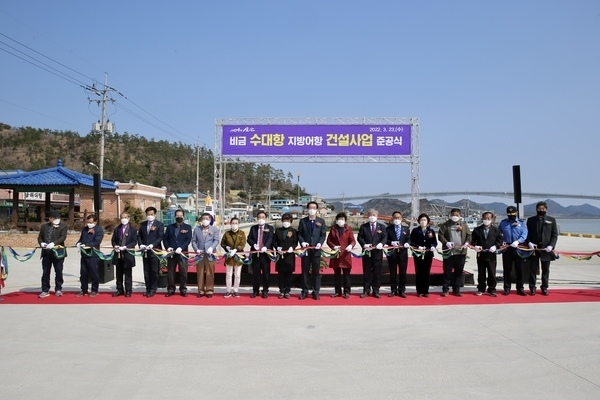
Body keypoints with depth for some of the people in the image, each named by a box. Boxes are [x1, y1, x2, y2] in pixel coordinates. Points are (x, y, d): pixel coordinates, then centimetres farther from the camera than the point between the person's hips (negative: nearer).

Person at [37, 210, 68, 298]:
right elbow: (40, 237, 14)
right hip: (46, 252, 3)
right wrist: (41, 243, -8)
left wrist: (53, 243, -24)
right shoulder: (44, 226, 14)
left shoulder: (63, 226, 3)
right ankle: (45, 290, 13)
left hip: (58, 252, -3)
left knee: (58, 272, 3)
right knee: (45, 272, 5)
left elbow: (63, 237, -10)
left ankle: (58, 289, 14)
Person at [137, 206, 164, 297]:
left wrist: (152, 245, -19)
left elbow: (160, 237, -8)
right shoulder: (142, 224, 13)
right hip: (145, 251, 5)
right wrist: (141, 244, -4)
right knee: (146, 271, 9)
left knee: (154, 271, 0)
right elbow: (139, 236, 13)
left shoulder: (159, 224, -2)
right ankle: (148, 289, 16)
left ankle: (153, 289, 7)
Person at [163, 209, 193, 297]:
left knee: (183, 272, -1)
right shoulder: (170, 227, 13)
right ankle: (171, 289, 14)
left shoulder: (188, 227, 4)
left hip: (182, 253, -2)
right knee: (170, 272, 5)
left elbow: (188, 239, -5)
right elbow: (165, 239, 10)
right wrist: (168, 247, -9)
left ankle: (183, 290, 9)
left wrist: (181, 248, -18)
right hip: (171, 253, 2)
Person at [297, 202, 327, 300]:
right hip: (306, 249, 0)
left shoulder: (321, 221, 6)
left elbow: (323, 234, 3)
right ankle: (305, 291, 12)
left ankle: (316, 292, 10)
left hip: (316, 249, 0)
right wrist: (302, 242, -11)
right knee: (305, 271, 5)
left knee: (316, 271, 3)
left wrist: (320, 243, -13)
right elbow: (299, 234, 6)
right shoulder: (302, 221, 6)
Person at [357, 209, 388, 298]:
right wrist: (364, 244, -14)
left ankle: (376, 291, 11)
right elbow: (359, 237, 3)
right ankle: (366, 290, 11)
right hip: (367, 252, 0)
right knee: (366, 272, 4)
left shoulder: (382, 226, 9)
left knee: (377, 272, 3)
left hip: (378, 252, 0)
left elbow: (385, 237, 2)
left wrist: (381, 243, -18)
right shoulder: (363, 226, 7)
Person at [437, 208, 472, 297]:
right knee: (447, 271, 1)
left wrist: (467, 242, -10)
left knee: (459, 272, 7)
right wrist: (446, 242, -16)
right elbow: (440, 235, -2)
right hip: (449, 252, -2)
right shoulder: (445, 225, 3)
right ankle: (445, 289, 9)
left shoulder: (464, 225, 10)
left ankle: (456, 289, 16)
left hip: (461, 252, 2)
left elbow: (469, 235, 9)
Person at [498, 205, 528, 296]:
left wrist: (518, 241, -21)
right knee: (506, 269, 3)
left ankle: (520, 288, 12)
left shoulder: (521, 223, 5)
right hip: (507, 248, 1)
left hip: (518, 248, -1)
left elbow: (524, 235, -6)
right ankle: (507, 288, 10)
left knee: (519, 269, 3)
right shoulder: (503, 223, 9)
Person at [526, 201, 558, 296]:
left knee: (545, 270, 8)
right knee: (533, 269, 3)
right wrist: (529, 243, -12)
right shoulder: (530, 220, 6)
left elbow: (555, 235, 3)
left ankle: (544, 287, 19)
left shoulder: (551, 220, 6)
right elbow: (527, 233, 6)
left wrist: (551, 245, -10)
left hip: (546, 249, 0)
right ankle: (532, 288, 11)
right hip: (533, 248, 0)